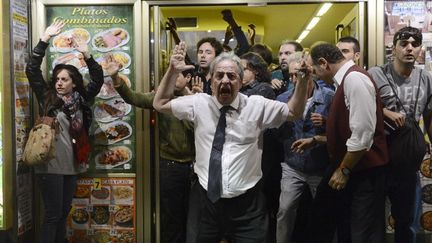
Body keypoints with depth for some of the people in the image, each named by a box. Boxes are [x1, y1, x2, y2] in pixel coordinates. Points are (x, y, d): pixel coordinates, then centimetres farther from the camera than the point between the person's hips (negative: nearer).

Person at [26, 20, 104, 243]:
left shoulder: (80, 100, 7)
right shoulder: (46, 97, -1)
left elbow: (98, 79, 10)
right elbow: (32, 70, -7)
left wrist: (86, 55, -1)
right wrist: (45, 39, -11)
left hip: (71, 165, 5)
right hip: (50, 165, -4)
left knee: (64, 212, 14)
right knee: (53, 214, -2)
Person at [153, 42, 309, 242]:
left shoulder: (257, 106, -2)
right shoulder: (199, 104, 2)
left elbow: (294, 112, 7)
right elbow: (160, 104, 10)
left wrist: (303, 79, -9)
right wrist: (172, 71, -2)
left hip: (246, 204, -1)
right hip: (207, 201, 2)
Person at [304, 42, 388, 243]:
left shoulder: (354, 79, -20)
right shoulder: (345, 80, 11)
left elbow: (362, 135, -25)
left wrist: (344, 170, -17)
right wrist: (315, 140, 21)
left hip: (364, 170, -10)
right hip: (345, 167, 10)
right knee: (320, 221, 20)